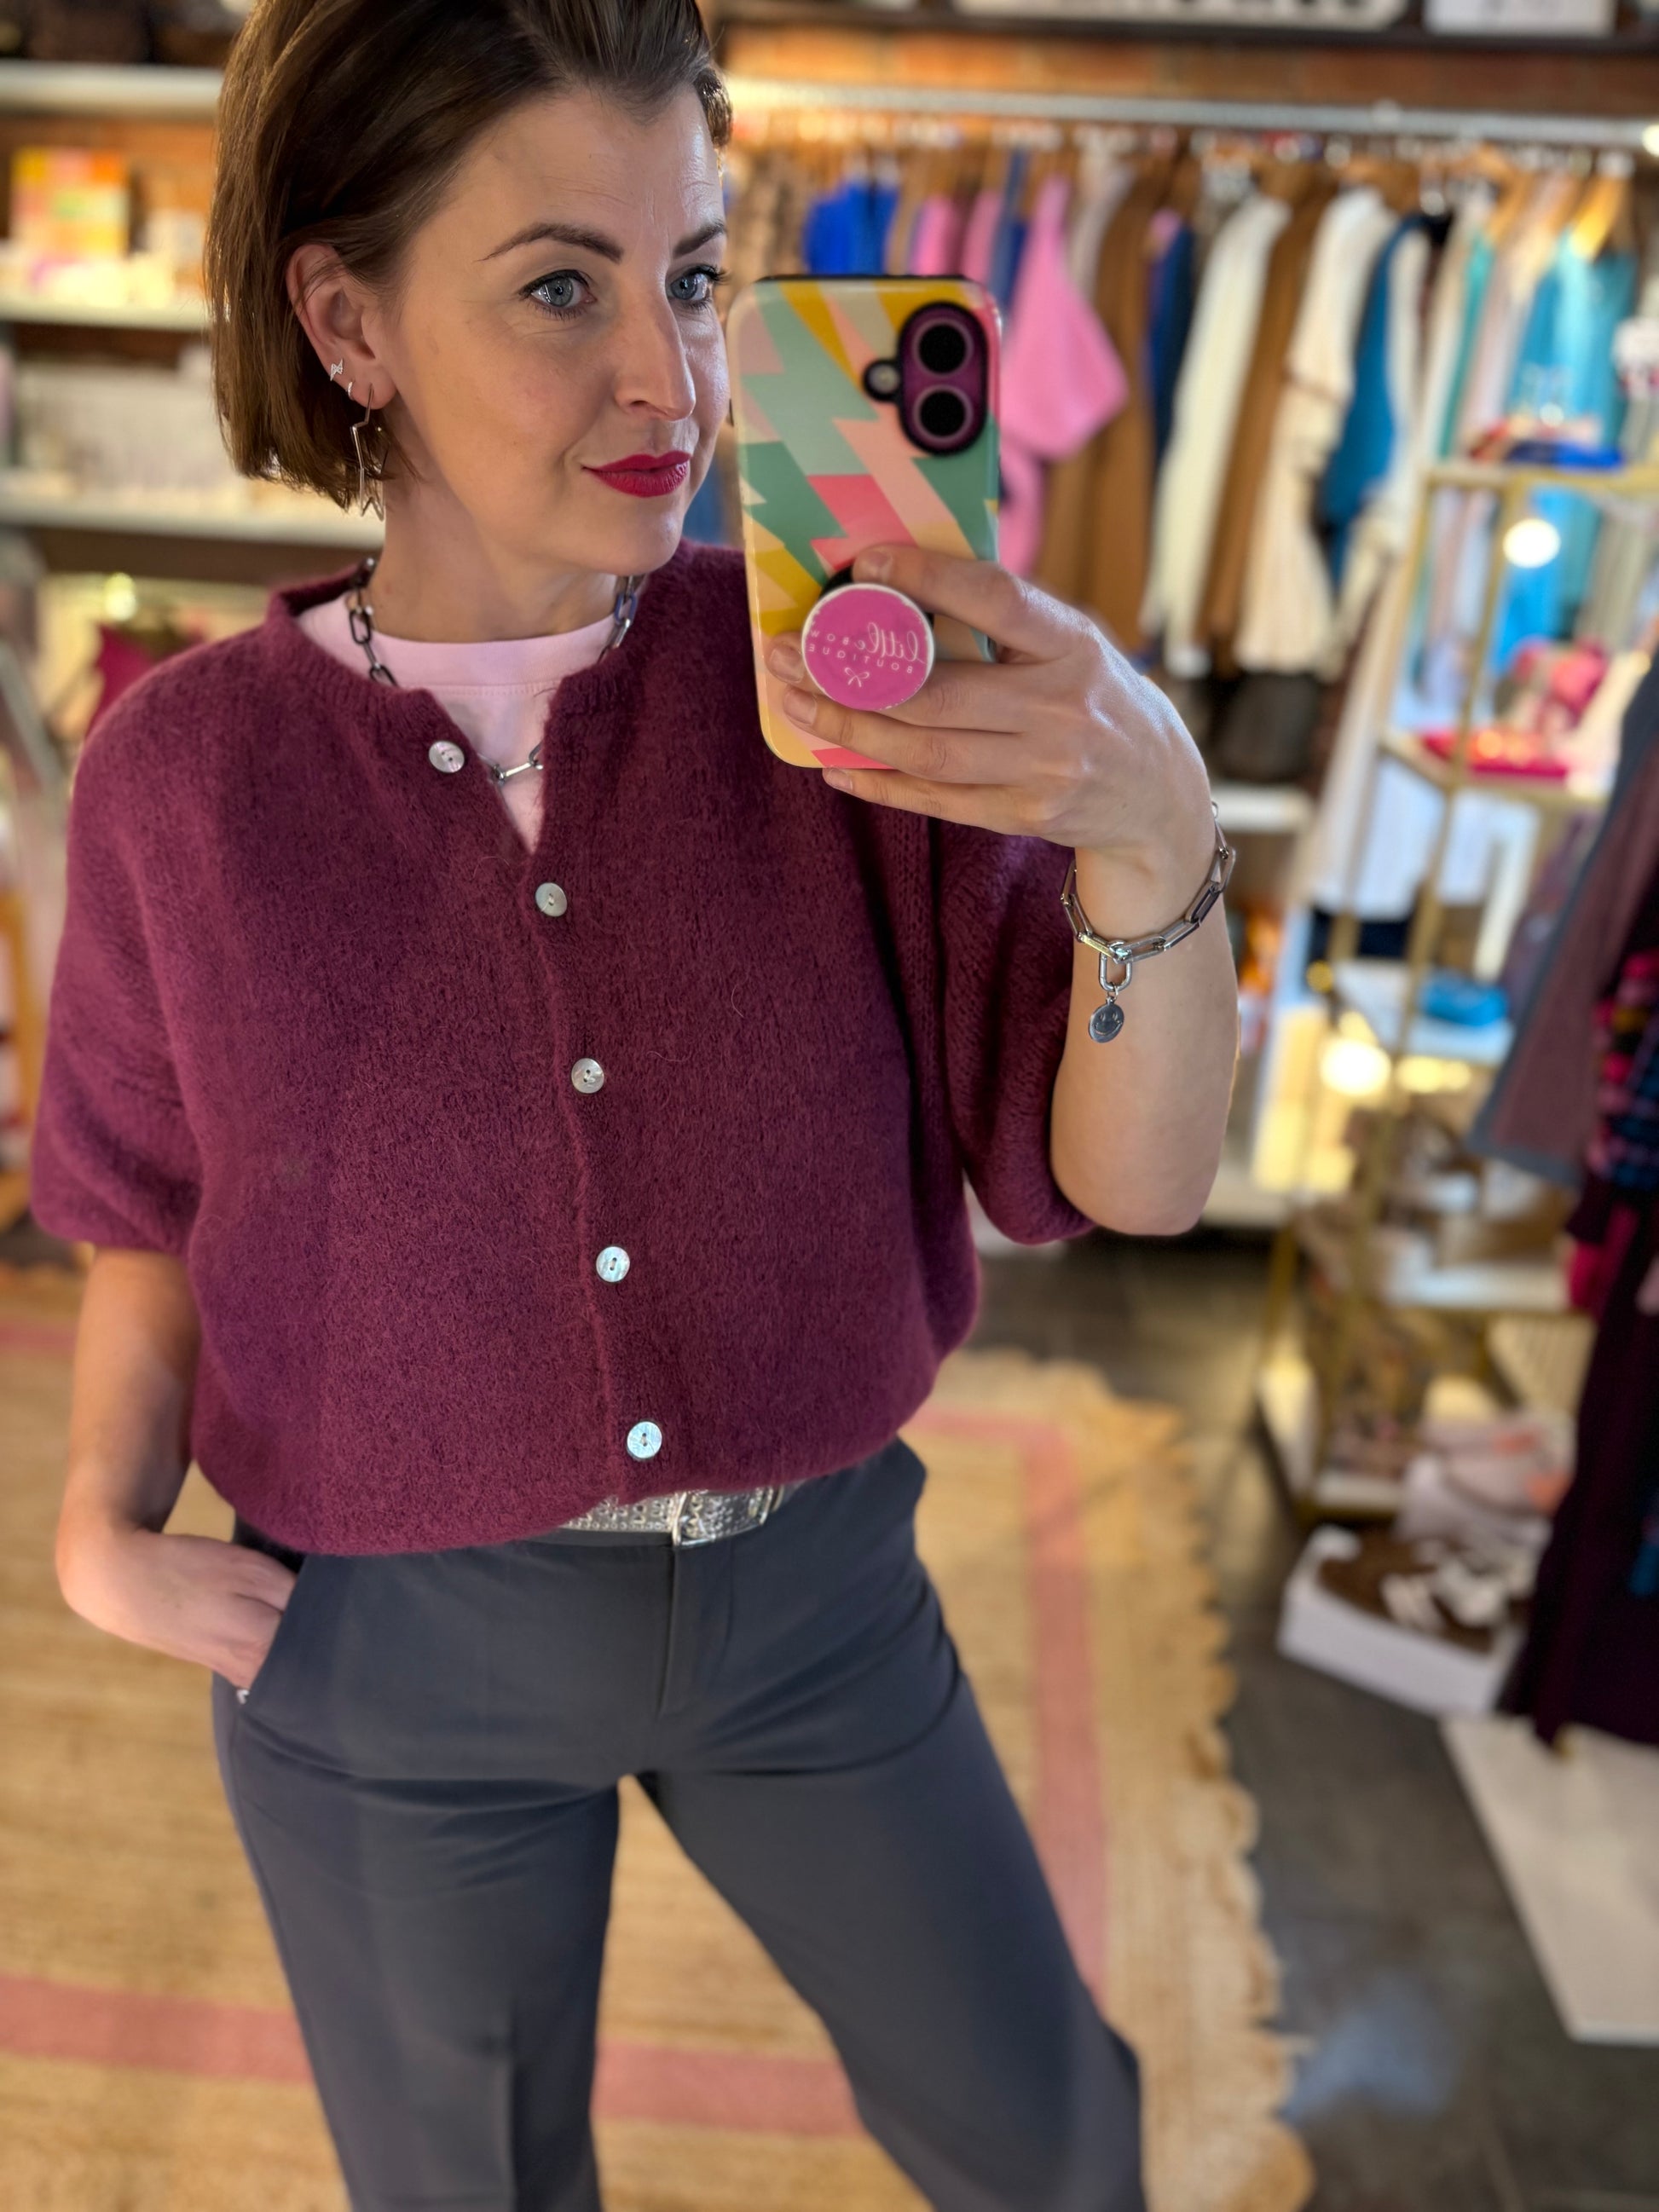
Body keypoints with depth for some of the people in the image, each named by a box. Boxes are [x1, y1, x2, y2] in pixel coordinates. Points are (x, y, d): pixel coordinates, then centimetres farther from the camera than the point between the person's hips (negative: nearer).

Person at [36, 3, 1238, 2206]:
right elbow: (161, 1211, 4)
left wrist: (1150, 826, -36)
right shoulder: (185, 775, -12)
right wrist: (107, 1522, -12)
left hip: (810, 1594, 1)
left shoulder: (844, 680, -14)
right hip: (394, 1650, 0)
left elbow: (1134, 1176, -18)